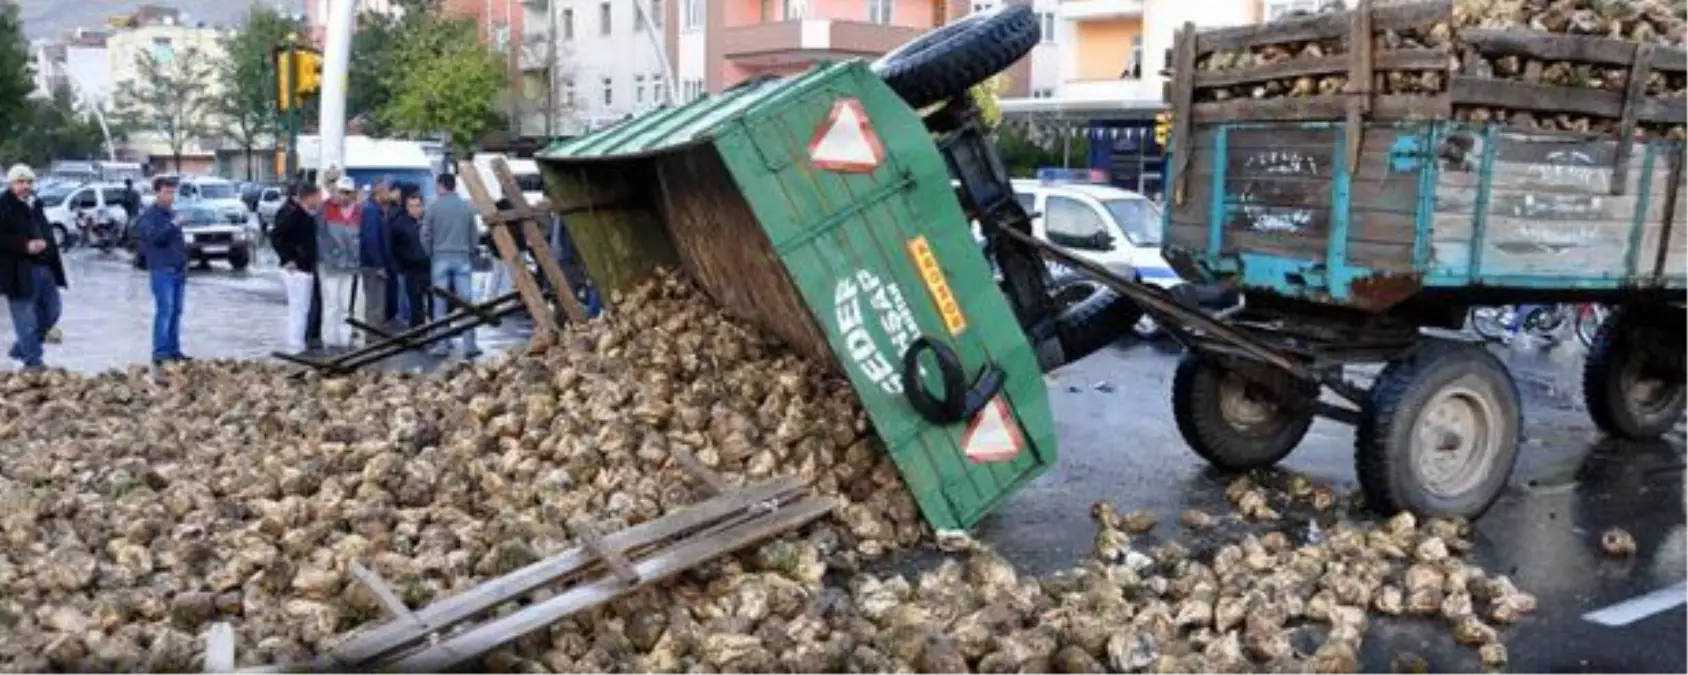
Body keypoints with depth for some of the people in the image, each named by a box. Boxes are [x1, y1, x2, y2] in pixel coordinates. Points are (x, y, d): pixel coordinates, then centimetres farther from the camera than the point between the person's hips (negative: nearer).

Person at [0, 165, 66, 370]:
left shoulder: (36, 204, 16)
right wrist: (25, 246, -25)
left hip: (44, 269, 8)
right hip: (20, 273, -8)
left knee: (51, 312, 15)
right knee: (26, 319, 0)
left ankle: (21, 348, 31)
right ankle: (32, 361, 7)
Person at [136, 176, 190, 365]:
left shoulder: (172, 214, 18)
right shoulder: (149, 215, -5)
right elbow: (153, 236, -20)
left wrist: (184, 263, 18)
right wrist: (172, 226, -33)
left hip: (179, 270, 7)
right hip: (162, 270, -7)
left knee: (176, 311, 9)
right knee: (164, 310, -11)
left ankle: (174, 350, 14)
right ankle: (160, 353, -10)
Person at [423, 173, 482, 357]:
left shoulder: (433, 207, -3)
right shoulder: (467, 207, 2)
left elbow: (426, 235, -1)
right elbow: (474, 236, 6)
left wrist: (429, 255, 13)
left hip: (440, 258, -1)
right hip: (462, 258, 1)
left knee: (440, 304, 4)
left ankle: (442, 345, 5)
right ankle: (469, 346, -1)